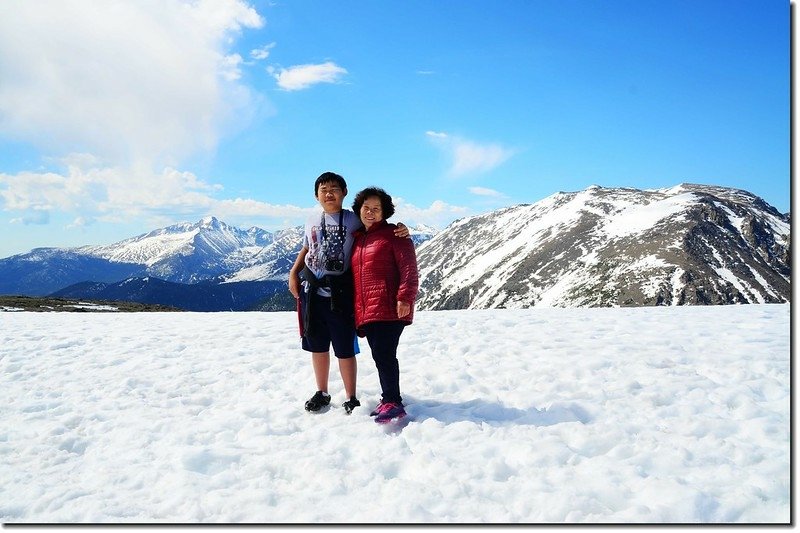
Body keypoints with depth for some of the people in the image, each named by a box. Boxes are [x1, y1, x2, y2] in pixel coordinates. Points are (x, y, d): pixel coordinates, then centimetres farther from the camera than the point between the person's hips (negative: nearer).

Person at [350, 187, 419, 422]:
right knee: (380, 356, 10)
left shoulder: (394, 235, -1)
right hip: (366, 311, 7)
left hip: (389, 309, -7)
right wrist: (356, 310, 24)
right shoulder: (357, 239, 21)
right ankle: (390, 400, 18)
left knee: (384, 354, -13)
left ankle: (392, 402, -8)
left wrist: (405, 297, -21)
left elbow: (409, 269, -9)